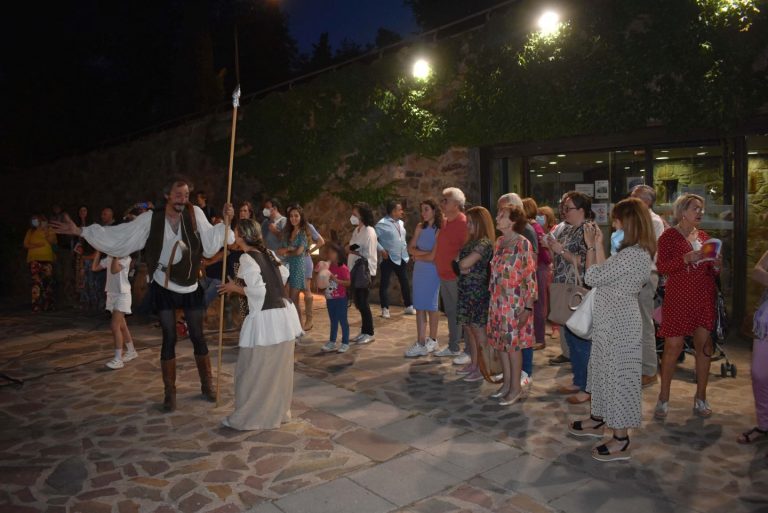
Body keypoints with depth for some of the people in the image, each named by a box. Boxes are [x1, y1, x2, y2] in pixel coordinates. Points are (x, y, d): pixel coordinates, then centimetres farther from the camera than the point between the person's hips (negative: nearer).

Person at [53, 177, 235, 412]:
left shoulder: (195, 214, -8)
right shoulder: (151, 218, -8)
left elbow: (210, 243, -8)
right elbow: (118, 235, -6)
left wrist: (225, 223, -20)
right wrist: (80, 231, -9)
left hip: (191, 287, 1)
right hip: (164, 287, -1)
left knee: (198, 336, 8)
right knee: (169, 338, 3)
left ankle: (207, 384, 24)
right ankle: (169, 392, 16)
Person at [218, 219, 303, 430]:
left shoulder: (247, 258, -12)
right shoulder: (268, 253, 9)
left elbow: (258, 290, -18)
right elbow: (284, 274, 20)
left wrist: (235, 288, -4)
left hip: (265, 321, -8)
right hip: (284, 316, 8)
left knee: (252, 370, 5)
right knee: (278, 369, 18)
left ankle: (245, 418, 15)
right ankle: (279, 412, 30)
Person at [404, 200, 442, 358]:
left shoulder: (439, 230, -12)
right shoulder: (420, 227, 7)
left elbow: (432, 257, -16)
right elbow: (410, 249, 3)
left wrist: (417, 256, 0)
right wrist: (424, 253, -13)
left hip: (432, 271, -5)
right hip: (419, 270, 5)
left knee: (431, 306, 5)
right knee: (419, 306, 3)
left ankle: (432, 341, 20)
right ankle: (421, 343, 6)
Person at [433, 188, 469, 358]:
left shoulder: (463, 222, -15)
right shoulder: (444, 222, 12)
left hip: (457, 277, -9)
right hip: (444, 275, 9)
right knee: (451, 313, 17)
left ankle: (469, 351, 7)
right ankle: (453, 347, 28)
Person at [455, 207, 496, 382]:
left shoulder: (485, 243, -16)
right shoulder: (471, 241, 14)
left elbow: (464, 263, -23)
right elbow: (460, 264, 12)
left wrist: (461, 263, -3)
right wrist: (462, 268, -8)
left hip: (478, 291, -9)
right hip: (465, 290, 9)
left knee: (478, 329, -2)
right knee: (468, 328, 14)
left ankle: (483, 368, 8)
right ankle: (473, 363, 26)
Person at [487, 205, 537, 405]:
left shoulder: (523, 244, -13)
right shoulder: (499, 242, 8)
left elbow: (530, 277, -14)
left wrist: (528, 308, -17)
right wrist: (493, 299, 14)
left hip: (515, 303, -7)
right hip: (498, 302, 7)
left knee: (513, 344, 1)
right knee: (501, 343, 13)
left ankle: (516, 388, 15)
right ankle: (507, 383, 27)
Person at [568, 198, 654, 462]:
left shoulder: (634, 255, -23)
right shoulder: (635, 252, 11)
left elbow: (592, 277, -21)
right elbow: (603, 274, 10)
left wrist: (595, 246, -8)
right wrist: (594, 246, 5)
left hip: (620, 324, -10)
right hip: (610, 321, 10)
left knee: (619, 375, -1)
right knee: (603, 371, 21)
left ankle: (621, 439, 11)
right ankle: (599, 420, 37)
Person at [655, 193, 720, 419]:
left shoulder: (704, 237, 14)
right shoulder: (669, 236, -1)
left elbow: (712, 273, 19)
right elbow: (661, 266, -10)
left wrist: (716, 265, -3)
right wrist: (686, 258, -20)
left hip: (704, 298, 5)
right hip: (678, 298, -5)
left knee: (705, 345, 5)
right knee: (673, 346, -5)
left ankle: (700, 398, 18)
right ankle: (663, 399, 7)